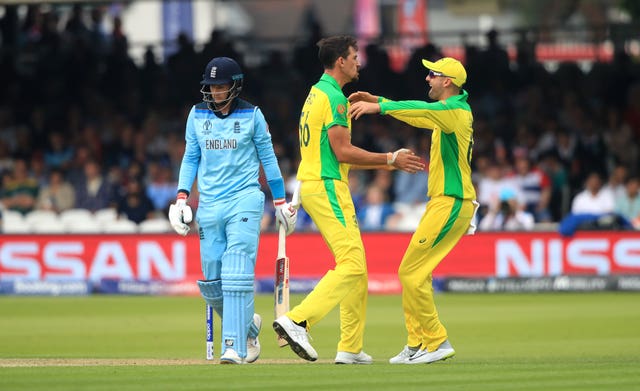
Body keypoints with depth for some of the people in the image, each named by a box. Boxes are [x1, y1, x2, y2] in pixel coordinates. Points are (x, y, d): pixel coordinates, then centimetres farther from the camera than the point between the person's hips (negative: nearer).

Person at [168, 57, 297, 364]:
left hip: (244, 201, -4)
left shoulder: (252, 115, 1)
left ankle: (235, 347, -17)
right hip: (209, 205, 4)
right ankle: (248, 325, 28)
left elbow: (267, 157, 8)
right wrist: (182, 197, 4)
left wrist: (280, 200, 8)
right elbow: (191, 158, 15)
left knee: (237, 275, -16)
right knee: (211, 282, 2)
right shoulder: (197, 115, 9)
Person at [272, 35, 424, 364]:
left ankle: (350, 348, 11)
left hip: (312, 186, 11)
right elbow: (343, 152, -18)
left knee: (356, 267, 12)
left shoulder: (316, 94, 20)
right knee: (352, 264, -16)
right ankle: (297, 321, -25)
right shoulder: (334, 97, -12)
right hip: (328, 188, -11)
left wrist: (389, 163, 22)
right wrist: (390, 159, -9)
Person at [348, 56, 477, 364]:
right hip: (442, 201, 10)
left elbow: (421, 110, -32)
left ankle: (436, 343, -6)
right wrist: (376, 99, 17)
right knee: (412, 273, 12)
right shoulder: (449, 111, 17)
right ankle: (417, 345, 16)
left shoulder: (455, 111, -14)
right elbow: (417, 114, 28)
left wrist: (379, 107, -38)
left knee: (412, 272, -10)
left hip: (451, 204, -10)